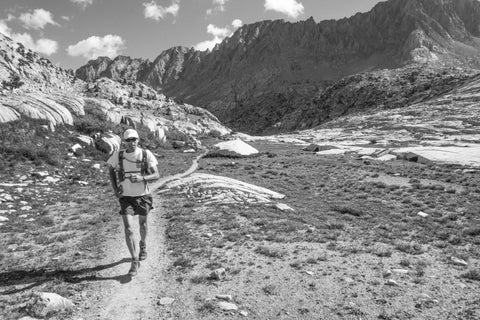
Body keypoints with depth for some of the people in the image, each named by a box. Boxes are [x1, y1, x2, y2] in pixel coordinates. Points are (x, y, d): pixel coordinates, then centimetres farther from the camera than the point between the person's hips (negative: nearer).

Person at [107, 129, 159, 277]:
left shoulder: (146, 154, -12)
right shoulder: (118, 155, -9)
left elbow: (156, 175, -11)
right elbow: (111, 170, 10)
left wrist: (142, 178, -30)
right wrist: (115, 189, -2)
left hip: (143, 196, 0)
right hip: (126, 197, 0)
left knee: (143, 223, 21)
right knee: (128, 228, -12)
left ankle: (143, 245, 52)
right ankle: (135, 261, 0)